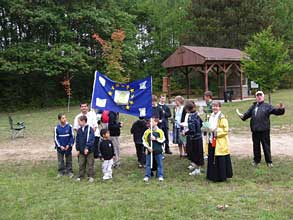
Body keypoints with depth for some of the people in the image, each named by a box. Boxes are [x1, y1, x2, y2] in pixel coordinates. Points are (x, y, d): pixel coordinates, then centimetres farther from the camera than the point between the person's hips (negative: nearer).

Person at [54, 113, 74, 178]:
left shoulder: (69, 126, -10)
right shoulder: (57, 128, -7)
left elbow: (72, 136, -3)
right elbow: (56, 138, 0)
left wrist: (69, 145, -9)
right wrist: (60, 146, -7)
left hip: (68, 147, -1)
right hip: (60, 147, 1)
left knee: (69, 160, 9)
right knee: (60, 160, 10)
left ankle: (69, 171, 19)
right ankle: (61, 172, 22)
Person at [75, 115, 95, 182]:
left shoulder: (90, 129, -11)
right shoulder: (79, 130, 6)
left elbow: (91, 140, -16)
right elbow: (77, 140, 12)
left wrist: (87, 148, -22)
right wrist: (78, 149, 9)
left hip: (89, 150, -5)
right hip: (81, 151, 5)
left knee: (90, 164, 4)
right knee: (81, 164, 10)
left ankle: (90, 176, 14)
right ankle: (80, 176, 20)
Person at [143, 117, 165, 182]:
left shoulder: (160, 131, -2)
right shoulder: (147, 131, 2)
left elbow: (162, 140, -5)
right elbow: (144, 141, 2)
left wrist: (155, 138, -15)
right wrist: (148, 147, -9)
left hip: (158, 151, -1)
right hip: (150, 150, 1)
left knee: (159, 164, 6)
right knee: (148, 164, 5)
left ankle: (160, 176, 16)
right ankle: (147, 176, 13)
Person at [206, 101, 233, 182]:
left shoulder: (222, 117, -12)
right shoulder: (211, 116, 12)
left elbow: (226, 130, -15)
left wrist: (215, 131, -19)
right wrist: (208, 129, 6)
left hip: (220, 142, -8)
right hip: (212, 141, 8)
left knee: (220, 160, -2)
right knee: (212, 159, 12)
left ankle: (221, 176, 10)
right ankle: (213, 175, 23)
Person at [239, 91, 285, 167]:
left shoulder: (267, 106, 1)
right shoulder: (253, 106, 13)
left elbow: (276, 111, -8)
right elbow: (247, 114, 11)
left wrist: (281, 109, -29)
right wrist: (243, 116, -11)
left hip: (264, 130, -4)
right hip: (255, 130, 4)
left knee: (266, 146, 3)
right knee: (256, 146, 13)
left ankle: (269, 161, 15)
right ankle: (256, 160, 27)